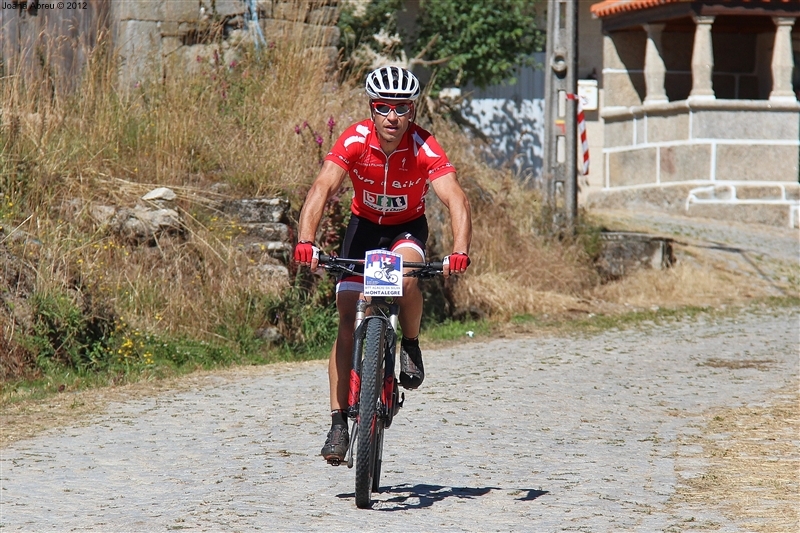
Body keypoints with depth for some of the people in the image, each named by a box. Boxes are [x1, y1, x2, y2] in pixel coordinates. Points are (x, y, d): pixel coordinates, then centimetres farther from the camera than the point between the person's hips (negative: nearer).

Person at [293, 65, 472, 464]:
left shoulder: (424, 148, -27)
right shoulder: (355, 140, -25)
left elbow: (455, 198, -37)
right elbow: (322, 188, -36)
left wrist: (460, 250, -55)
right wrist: (305, 240, -52)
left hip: (408, 227, -1)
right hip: (364, 225, 1)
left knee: (405, 277, -35)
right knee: (348, 322, -9)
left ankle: (410, 346, -5)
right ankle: (339, 421, -5)